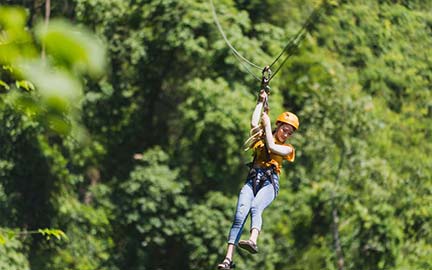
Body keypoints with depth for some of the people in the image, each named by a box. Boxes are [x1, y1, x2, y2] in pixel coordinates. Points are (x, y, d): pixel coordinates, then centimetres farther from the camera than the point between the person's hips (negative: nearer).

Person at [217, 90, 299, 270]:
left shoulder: (287, 148, 18)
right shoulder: (262, 137, 24)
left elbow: (272, 147, -2)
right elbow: (254, 123, 6)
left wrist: (267, 124, 4)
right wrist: (261, 102, 13)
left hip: (270, 182, -2)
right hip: (252, 179, 2)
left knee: (255, 208, -34)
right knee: (240, 215, -21)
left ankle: (253, 241, -62)